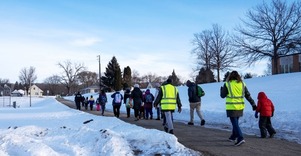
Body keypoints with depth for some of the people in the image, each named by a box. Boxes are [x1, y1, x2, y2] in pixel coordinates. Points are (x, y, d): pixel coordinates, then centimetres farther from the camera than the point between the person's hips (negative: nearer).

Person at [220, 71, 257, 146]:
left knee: (235, 123, -4)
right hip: (240, 107, 5)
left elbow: (223, 95, 1)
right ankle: (233, 136, 33)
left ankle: (240, 138, -15)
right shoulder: (242, 84, 5)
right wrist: (253, 104, 9)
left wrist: (222, 89, 20)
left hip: (231, 107, -5)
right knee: (236, 122, 19)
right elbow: (248, 95, 5)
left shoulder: (227, 84, -6)